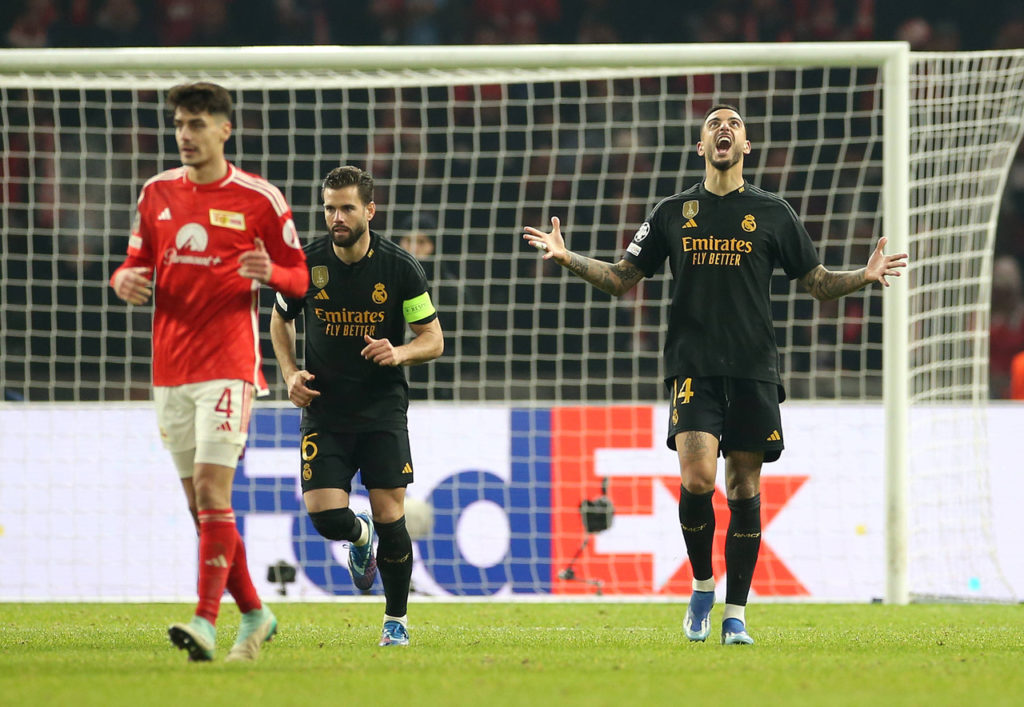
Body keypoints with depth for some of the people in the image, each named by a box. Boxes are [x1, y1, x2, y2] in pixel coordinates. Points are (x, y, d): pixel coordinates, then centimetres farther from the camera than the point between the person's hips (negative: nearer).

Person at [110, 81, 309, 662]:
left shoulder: (260, 199, -2)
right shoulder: (158, 193, 11)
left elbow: (301, 278, 4)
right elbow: (138, 264, 18)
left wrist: (271, 272, -19)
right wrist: (125, 280, -6)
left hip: (228, 367, -5)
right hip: (170, 368, 5)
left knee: (211, 490, -16)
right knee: (202, 504, 8)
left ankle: (207, 622, -19)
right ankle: (254, 614, 22)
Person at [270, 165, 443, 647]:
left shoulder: (400, 267, -7)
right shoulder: (306, 264, -4)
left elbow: (433, 340, 1)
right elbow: (281, 320, 15)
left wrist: (398, 353, -20)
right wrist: (290, 373, -1)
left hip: (383, 409, -1)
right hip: (324, 412, 1)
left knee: (390, 518, -6)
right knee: (326, 515, -13)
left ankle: (396, 620, 15)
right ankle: (360, 537, 25)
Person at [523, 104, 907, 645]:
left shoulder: (773, 214, 9)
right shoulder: (673, 213, 10)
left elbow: (818, 283, 14)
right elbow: (623, 279, 15)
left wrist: (863, 277, -4)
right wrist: (568, 259, 1)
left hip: (753, 370, 1)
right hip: (693, 368, -1)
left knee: (744, 487, 0)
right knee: (697, 477, -18)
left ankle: (735, 616, 8)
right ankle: (702, 586, 5)